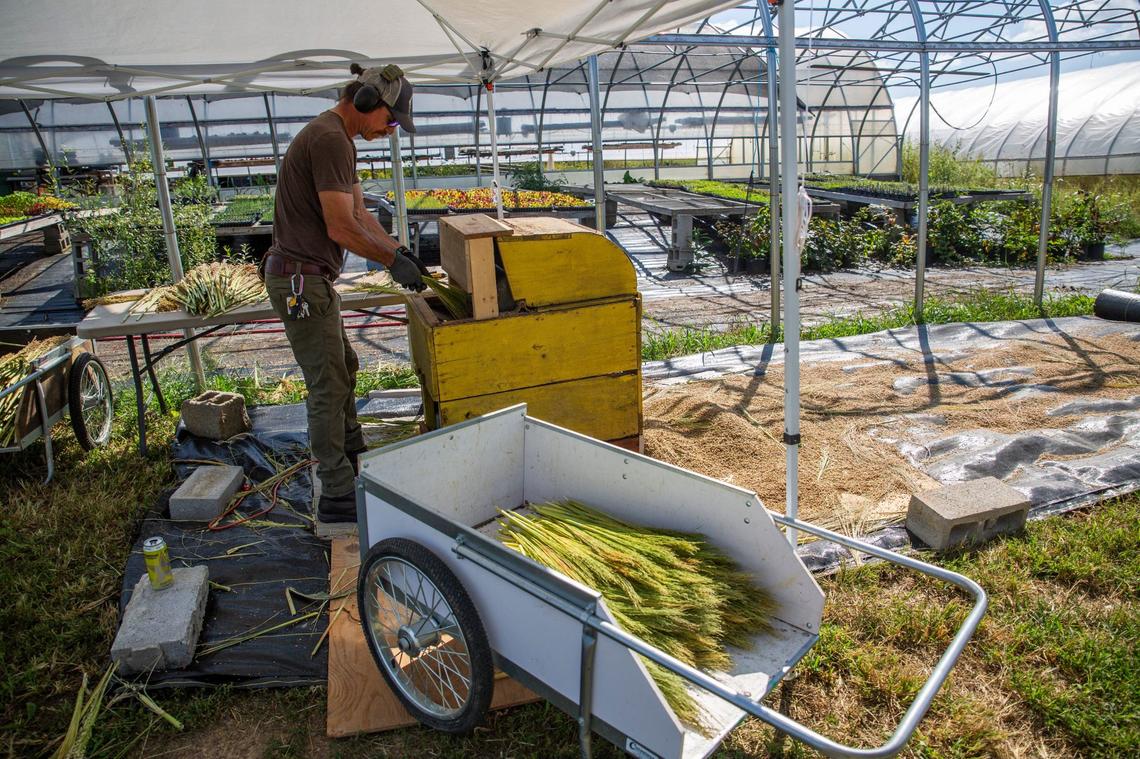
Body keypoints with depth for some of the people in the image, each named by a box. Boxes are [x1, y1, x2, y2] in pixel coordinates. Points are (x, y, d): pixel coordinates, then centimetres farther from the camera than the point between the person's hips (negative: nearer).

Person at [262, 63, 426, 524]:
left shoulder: (337, 138, 16)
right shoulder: (330, 139, -18)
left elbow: (360, 214, 17)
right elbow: (342, 228, -22)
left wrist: (400, 252, 8)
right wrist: (394, 262, -11)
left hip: (311, 277, 11)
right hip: (300, 279, -11)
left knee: (343, 367, 21)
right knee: (329, 385, -6)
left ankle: (353, 455, 38)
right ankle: (338, 495, 2)